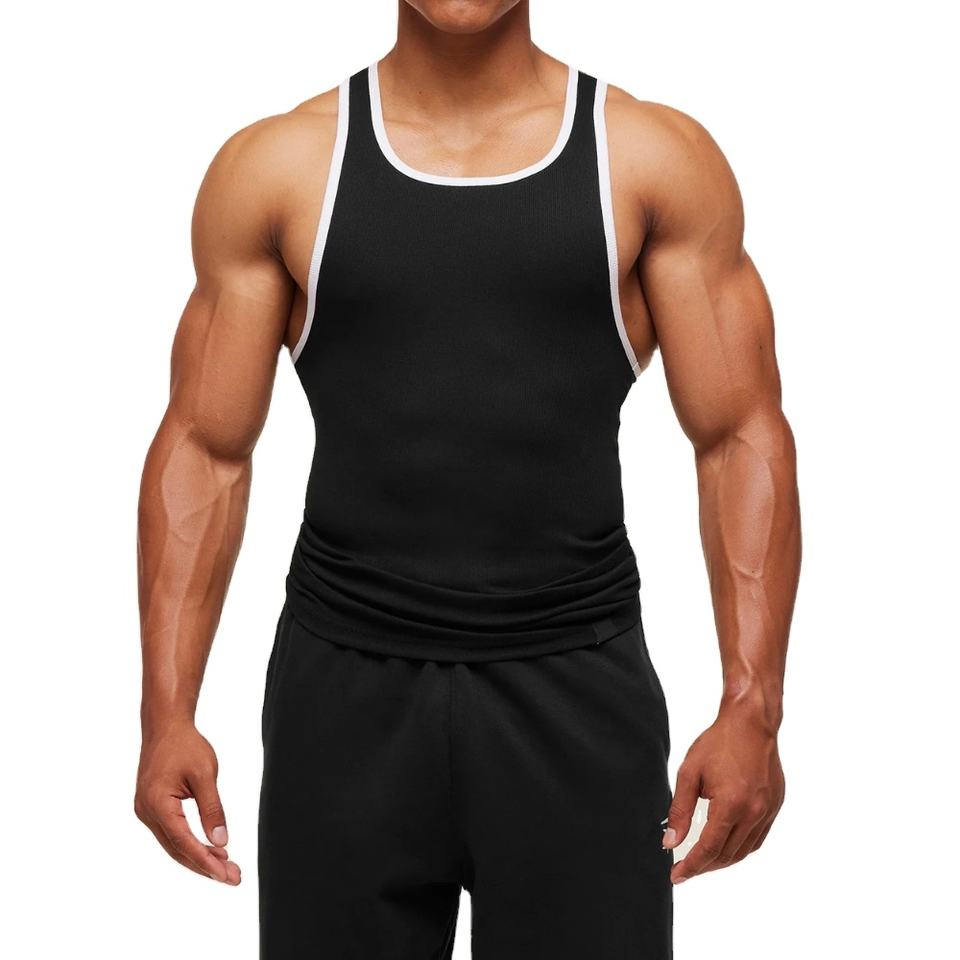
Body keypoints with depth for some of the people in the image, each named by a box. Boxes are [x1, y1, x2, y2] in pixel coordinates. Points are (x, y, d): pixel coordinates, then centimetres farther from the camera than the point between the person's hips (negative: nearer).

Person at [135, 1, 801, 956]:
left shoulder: (659, 159, 0)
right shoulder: (275, 167, 2)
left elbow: (741, 439, -1)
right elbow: (204, 448, 3)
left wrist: (751, 709, -9)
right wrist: (166, 714, -3)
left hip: (573, 690, 0)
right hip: (347, 691, 1)